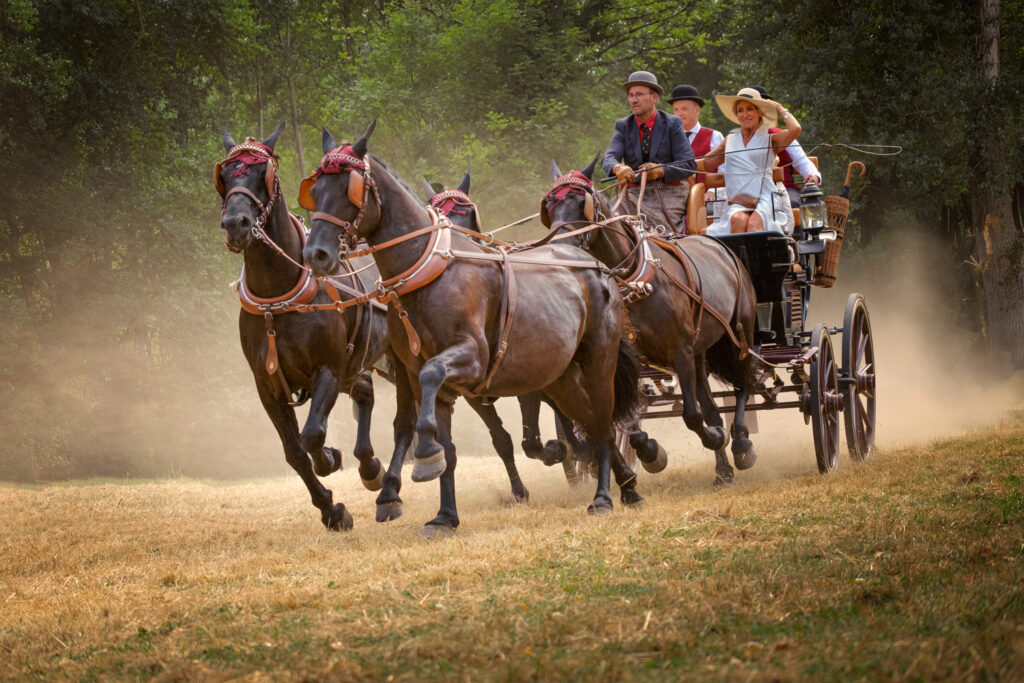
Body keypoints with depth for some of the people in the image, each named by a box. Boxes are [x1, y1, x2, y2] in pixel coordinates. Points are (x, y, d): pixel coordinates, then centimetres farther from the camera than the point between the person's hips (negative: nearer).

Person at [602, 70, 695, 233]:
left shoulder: (672, 124, 3)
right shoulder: (623, 126, 10)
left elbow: (689, 164, -5)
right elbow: (608, 158, -6)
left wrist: (661, 171, -24)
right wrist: (618, 168, -32)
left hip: (668, 193, -2)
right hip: (635, 194, 2)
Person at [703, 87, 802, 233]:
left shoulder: (770, 139, 13)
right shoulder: (730, 140, 23)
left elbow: (795, 129, -5)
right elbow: (704, 165, 30)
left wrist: (780, 109, 10)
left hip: (764, 199, -2)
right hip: (736, 203, 2)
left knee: (753, 225, -36)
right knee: (739, 221, -35)